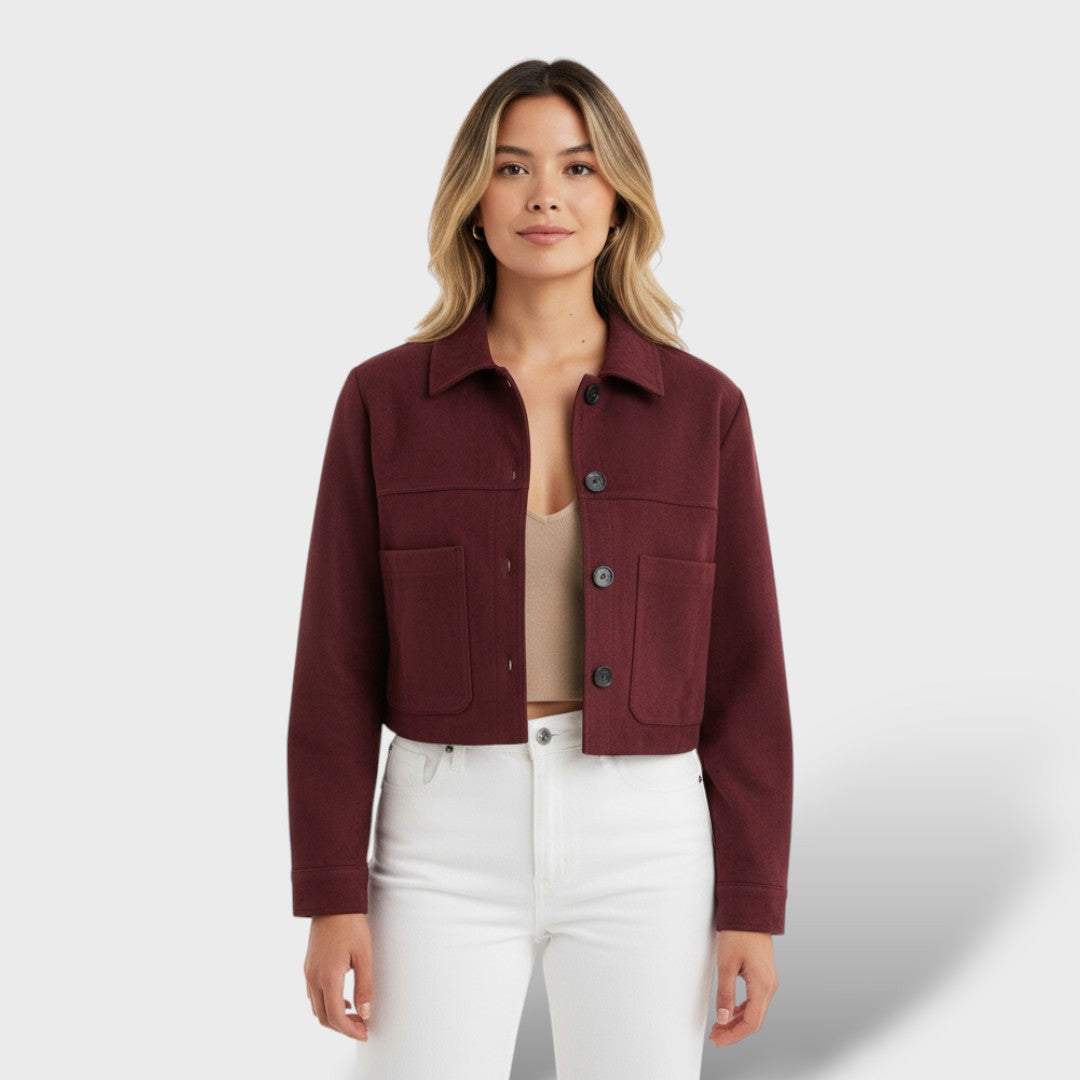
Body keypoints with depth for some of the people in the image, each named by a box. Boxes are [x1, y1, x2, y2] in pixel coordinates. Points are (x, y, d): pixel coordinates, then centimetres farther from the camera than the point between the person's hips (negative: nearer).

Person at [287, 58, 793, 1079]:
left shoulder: (702, 407, -1)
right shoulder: (385, 399, -2)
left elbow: (741, 671, 1)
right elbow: (340, 665, -1)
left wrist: (751, 907, -1)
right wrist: (331, 898, -5)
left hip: (639, 845, 1)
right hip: (448, 845, 0)